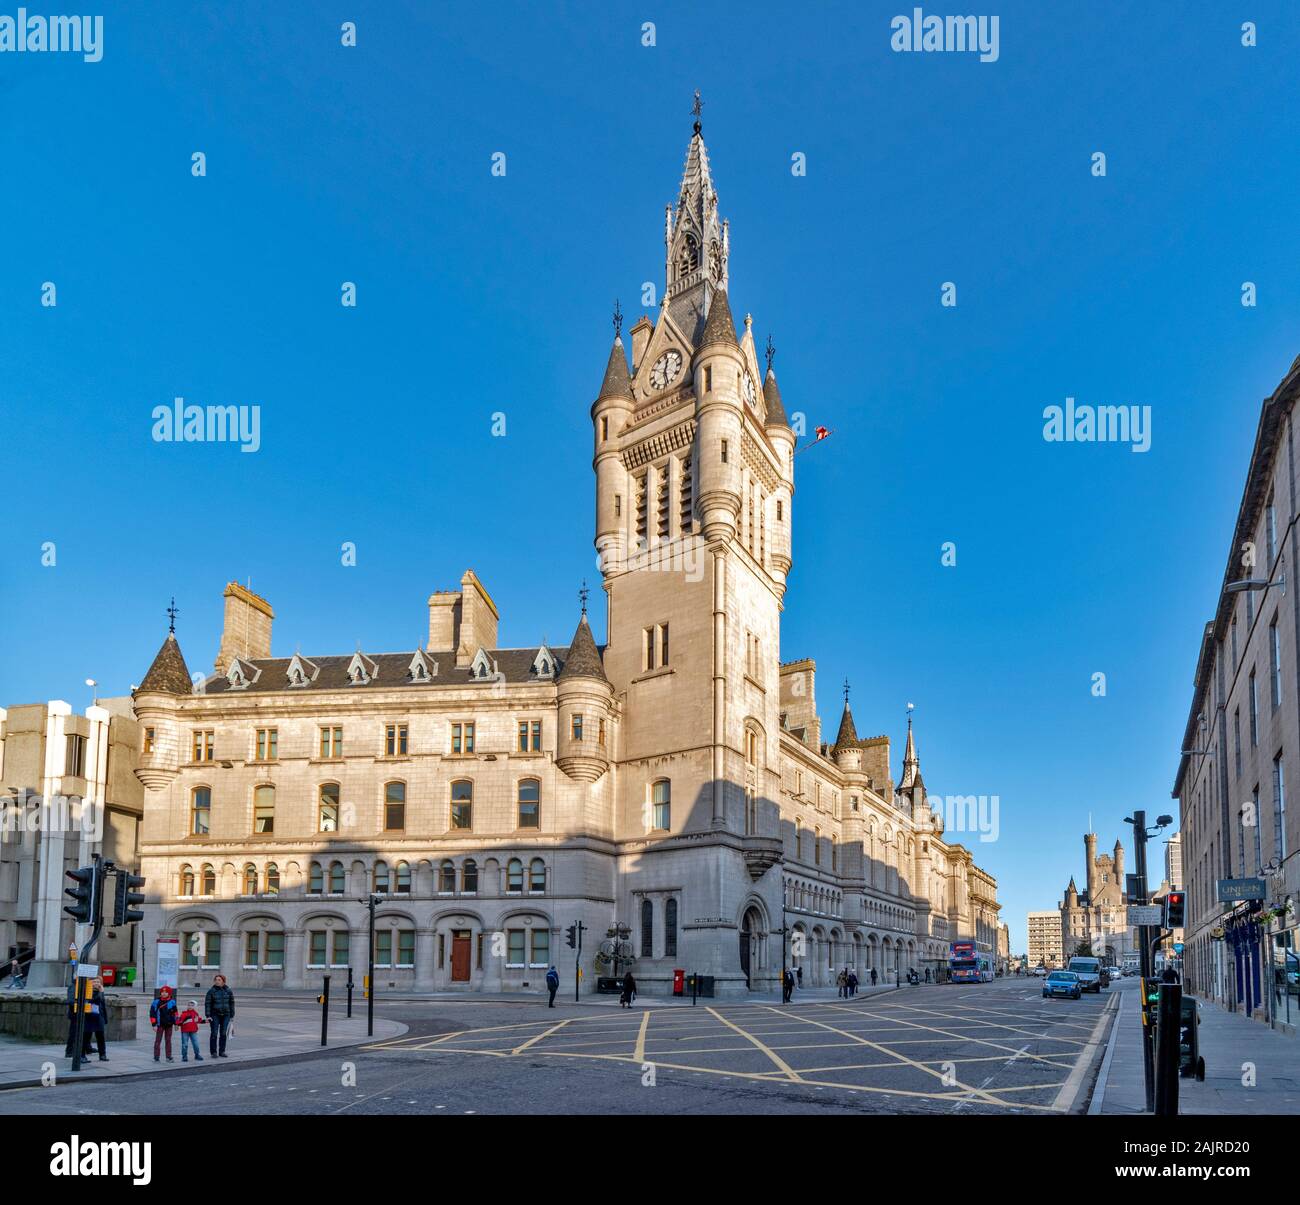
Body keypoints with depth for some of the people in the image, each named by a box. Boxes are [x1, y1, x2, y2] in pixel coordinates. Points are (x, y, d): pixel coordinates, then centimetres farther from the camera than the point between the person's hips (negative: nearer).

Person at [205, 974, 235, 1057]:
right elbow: (207, 1004, -4)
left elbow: (231, 1003, 9)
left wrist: (232, 1016, 7)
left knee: (223, 1034, 5)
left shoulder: (228, 991, 5)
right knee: (214, 1034, -5)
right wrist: (208, 1016, -12)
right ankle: (213, 1052, 1)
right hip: (215, 1015, -2)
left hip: (225, 1015, 2)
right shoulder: (211, 991, -3)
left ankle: (222, 1051, 13)